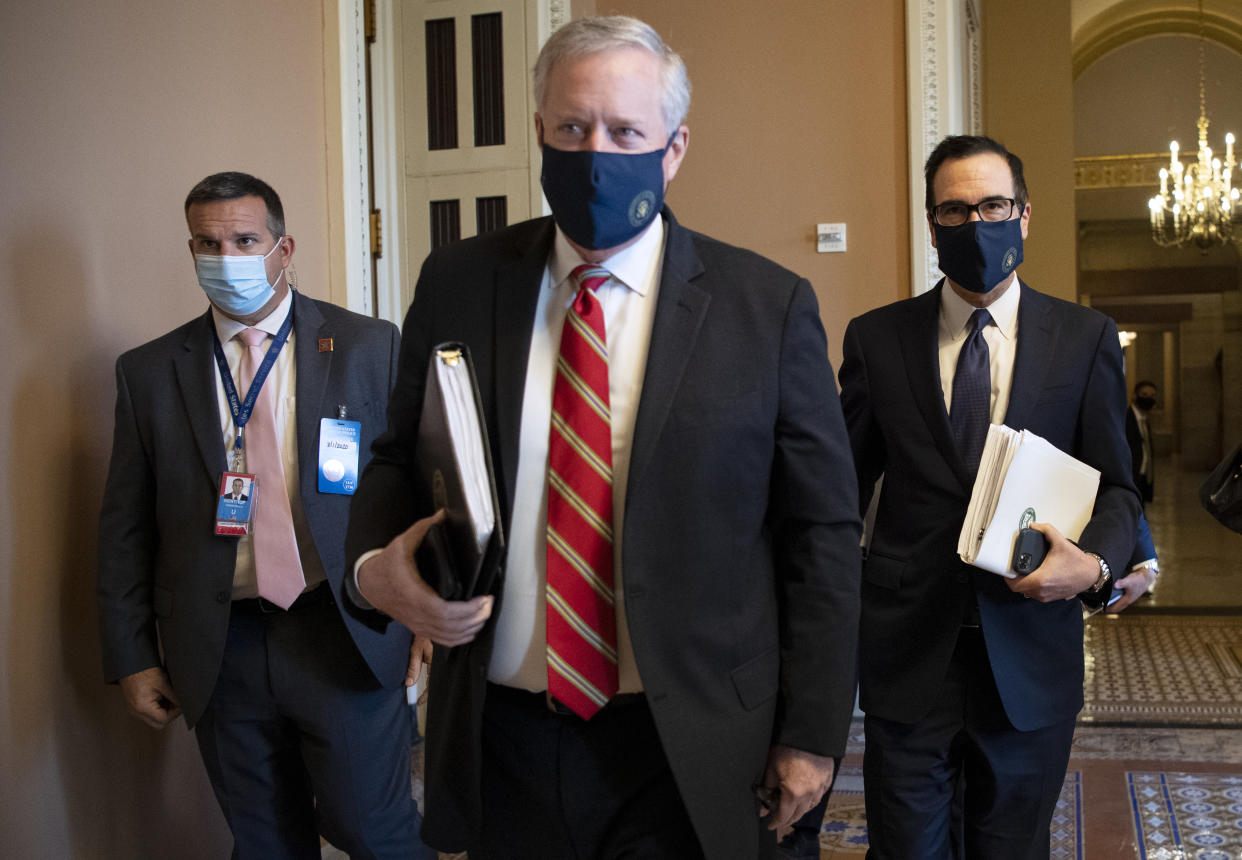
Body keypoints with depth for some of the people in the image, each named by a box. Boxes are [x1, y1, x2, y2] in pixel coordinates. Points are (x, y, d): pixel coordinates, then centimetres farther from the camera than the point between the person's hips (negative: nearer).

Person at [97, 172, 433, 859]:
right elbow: (125, 527, 7)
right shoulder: (148, 372, 4)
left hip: (346, 640, -2)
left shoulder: (370, 347, -1)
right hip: (220, 651, 2)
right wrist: (132, 657, 4)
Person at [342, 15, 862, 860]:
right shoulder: (458, 282, 2)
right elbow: (400, 459, 11)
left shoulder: (768, 305, -5)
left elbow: (823, 534, -2)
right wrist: (375, 565, -10)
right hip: (498, 746, 3)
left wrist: (811, 736, -3)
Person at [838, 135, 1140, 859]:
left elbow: (1117, 486, 6)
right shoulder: (876, 338, 3)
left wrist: (1095, 562, -15)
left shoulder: (1087, 339, 3)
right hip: (907, 654, 0)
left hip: (1030, 658, 1)